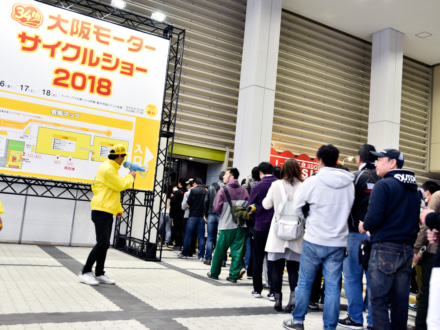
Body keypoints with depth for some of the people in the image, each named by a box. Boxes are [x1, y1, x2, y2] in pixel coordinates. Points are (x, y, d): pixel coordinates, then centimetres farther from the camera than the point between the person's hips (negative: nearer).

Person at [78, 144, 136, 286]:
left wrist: (118, 208, 21)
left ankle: (99, 274, 17)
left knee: (105, 245, 11)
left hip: (108, 212, 10)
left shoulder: (112, 168, 19)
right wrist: (130, 177, 2)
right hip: (101, 211, -10)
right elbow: (121, 185, -17)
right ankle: (85, 272, -4)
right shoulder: (107, 169, -15)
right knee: (102, 243, -12)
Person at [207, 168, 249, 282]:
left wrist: (224, 213, 9)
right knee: (237, 251, 6)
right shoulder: (244, 191, 3)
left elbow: (217, 208, -10)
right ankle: (234, 275, 8)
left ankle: (214, 273, 23)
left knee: (220, 251, 10)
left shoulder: (223, 190, -8)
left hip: (226, 225, -3)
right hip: (241, 225, 3)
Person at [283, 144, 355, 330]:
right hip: (338, 242, 3)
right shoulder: (349, 184, 0)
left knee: (304, 282, 12)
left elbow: (298, 206, 0)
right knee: (332, 286, 8)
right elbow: (349, 209, 9)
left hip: (314, 240, -2)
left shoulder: (312, 182, -11)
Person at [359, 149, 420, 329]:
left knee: (378, 300, -2)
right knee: (400, 300, 12)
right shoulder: (413, 188, 13)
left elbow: (374, 217, -19)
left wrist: (364, 227, -1)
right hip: (407, 249, 8)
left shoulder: (383, 185, -10)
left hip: (385, 248, -7)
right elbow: (416, 219, 17)